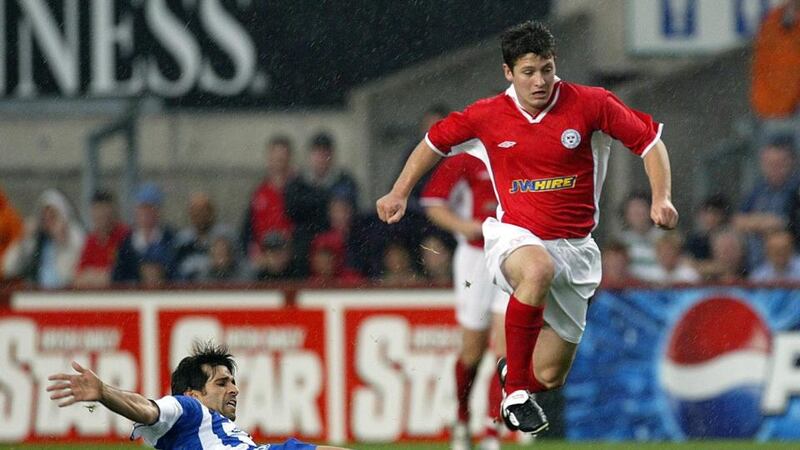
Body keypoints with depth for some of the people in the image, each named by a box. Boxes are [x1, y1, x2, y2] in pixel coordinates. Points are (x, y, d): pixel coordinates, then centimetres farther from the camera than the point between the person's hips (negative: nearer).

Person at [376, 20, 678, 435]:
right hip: (514, 237, -2)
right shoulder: (487, 116, -3)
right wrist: (399, 193, 14)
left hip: (574, 246, 2)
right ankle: (515, 392, -31)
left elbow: (649, 140, 0)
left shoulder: (590, 104, -7)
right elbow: (435, 141, 15)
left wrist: (661, 198, -12)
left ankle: (514, 370, 42)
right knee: (539, 269, -42)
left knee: (549, 376, 1)